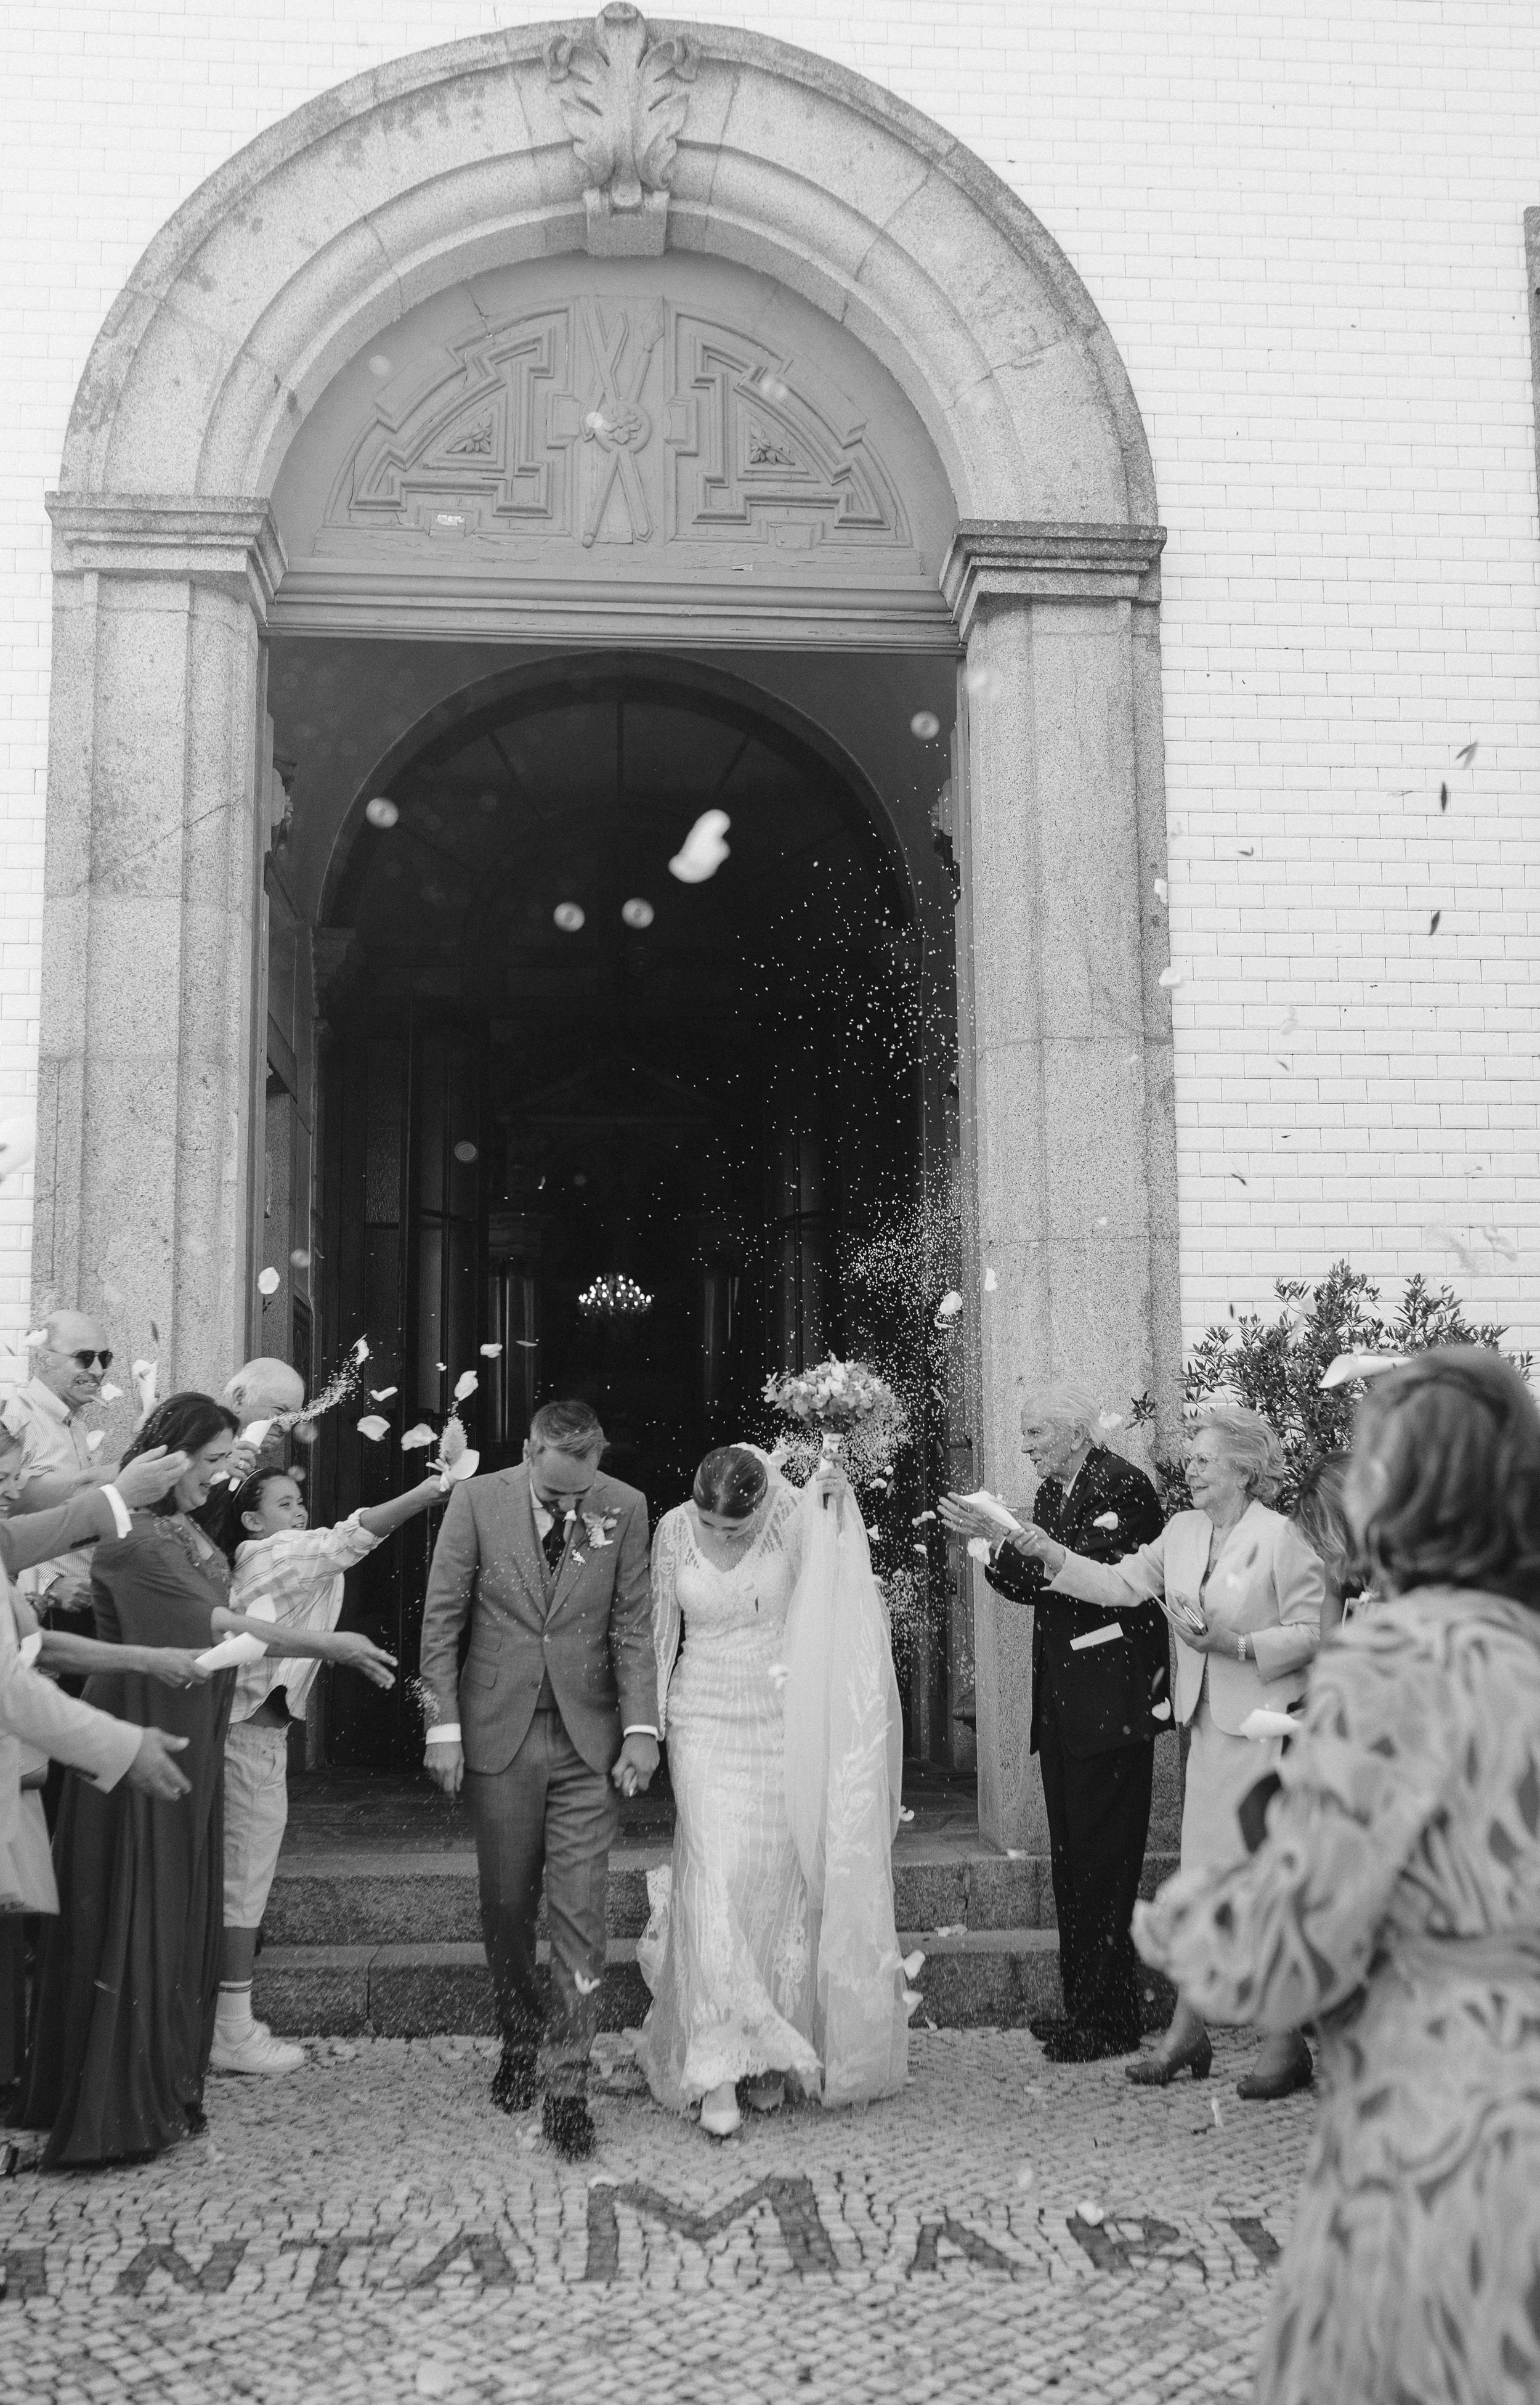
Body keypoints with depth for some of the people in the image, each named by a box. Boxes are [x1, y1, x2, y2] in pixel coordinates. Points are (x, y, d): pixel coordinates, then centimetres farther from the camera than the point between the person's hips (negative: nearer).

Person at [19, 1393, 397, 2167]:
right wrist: (327, 1645, -20)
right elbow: (213, 1624, -21)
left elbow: (213, 1625, 8)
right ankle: (116, 2109, 10)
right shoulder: (129, 1537, -17)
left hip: (190, 1742, 8)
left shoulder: (188, 1530, 11)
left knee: (182, 1911, 13)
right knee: (133, 1914, -1)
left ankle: (163, 2086, 23)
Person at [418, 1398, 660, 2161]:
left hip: (588, 1739, 0)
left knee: (580, 1915, -2)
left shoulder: (625, 1509, -4)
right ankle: (520, 2039, 34)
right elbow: (441, 1619, -2)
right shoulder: (477, 1501, -6)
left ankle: (567, 2088, 7)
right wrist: (444, 1726, -6)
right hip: (499, 1733, 0)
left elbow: (633, 1626, 0)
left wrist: (641, 1728, -8)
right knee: (506, 1906, 11)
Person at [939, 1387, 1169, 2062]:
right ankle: (1082, 2007, 21)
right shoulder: (1051, 1493, 14)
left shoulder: (1122, 1485, -12)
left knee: (1102, 1861, -4)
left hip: (1110, 1698, -9)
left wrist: (1000, 1538, -21)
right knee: (1071, 1860, 13)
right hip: (1063, 1702, 9)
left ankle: (1108, 2020, 4)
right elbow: (1037, 1587, 12)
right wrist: (989, 1543, -4)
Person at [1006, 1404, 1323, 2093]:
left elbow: (1313, 1631, -11)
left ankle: (1288, 2044, 12)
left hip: (1268, 1726, -6)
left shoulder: (1280, 1537, -11)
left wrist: (1237, 1644, -20)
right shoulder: (1182, 1531, 8)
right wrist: (1050, 1554, -6)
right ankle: (1186, 2032, 18)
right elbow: (1119, 1583, 5)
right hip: (1210, 1726, 6)